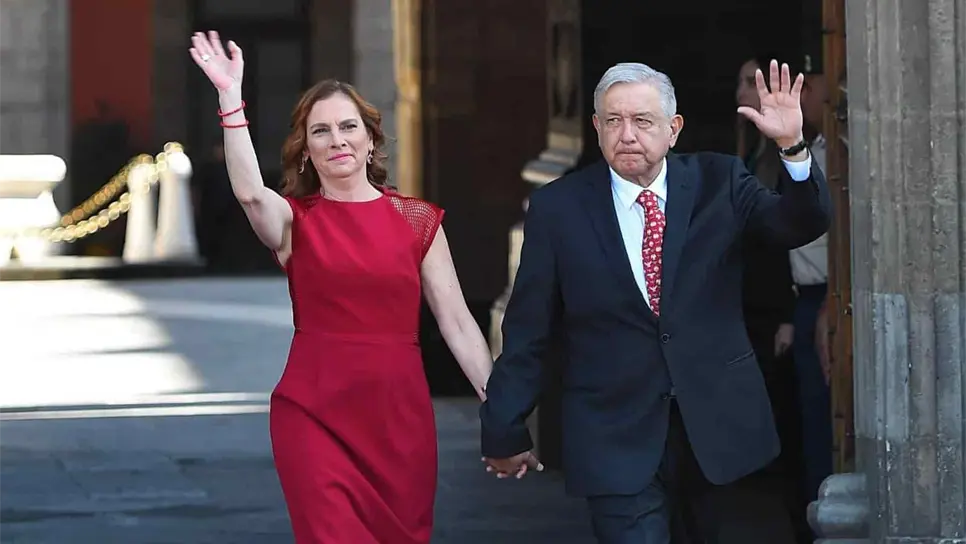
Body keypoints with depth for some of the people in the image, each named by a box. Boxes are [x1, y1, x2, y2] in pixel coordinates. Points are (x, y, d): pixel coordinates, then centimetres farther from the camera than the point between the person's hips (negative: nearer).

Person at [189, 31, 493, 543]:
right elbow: (249, 192, -21)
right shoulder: (295, 219, 3)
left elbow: (457, 323, 5)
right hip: (315, 413, -2)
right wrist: (230, 98, -28)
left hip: (401, 413, 2)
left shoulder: (417, 220, 6)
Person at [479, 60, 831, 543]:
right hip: (617, 443, -2)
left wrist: (792, 146, -23)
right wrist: (504, 431, 6)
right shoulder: (558, 208, -1)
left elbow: (801, 227, -6)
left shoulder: (717, 181, 3)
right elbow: (527, 333, 2)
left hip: (721, 429, 2)